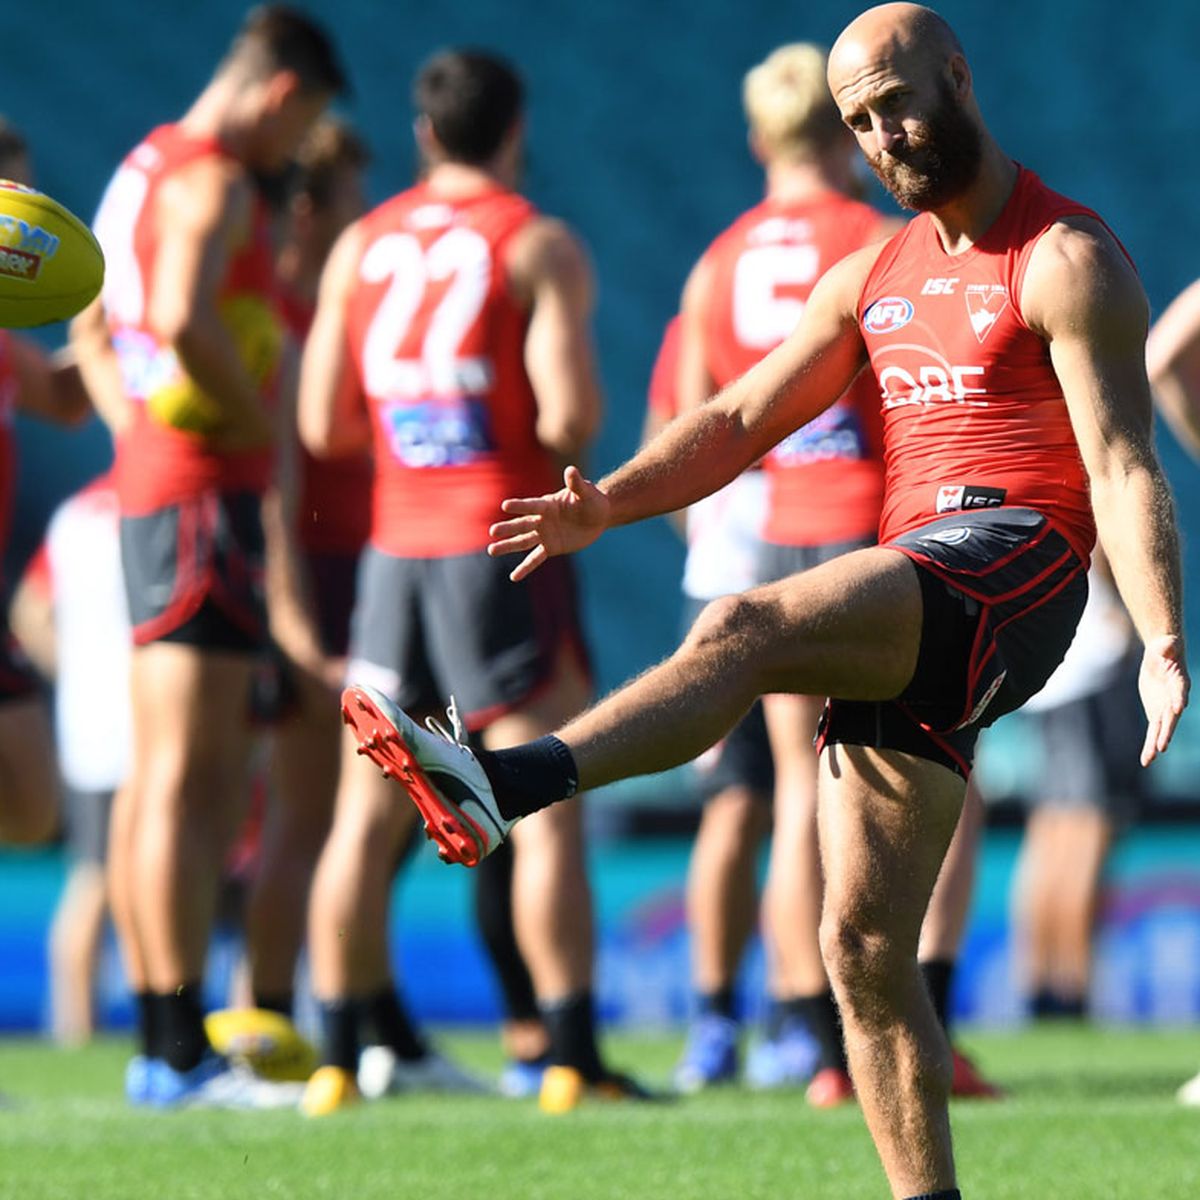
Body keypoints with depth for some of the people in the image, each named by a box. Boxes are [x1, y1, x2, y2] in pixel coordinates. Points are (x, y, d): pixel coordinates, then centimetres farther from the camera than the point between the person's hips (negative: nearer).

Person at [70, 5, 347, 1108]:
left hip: (147, 481, 10)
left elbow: (94, 330, 28)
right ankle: (179, 1053, -14)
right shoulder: (213, 180, -12)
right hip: (203, 490, -10)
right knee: (187, 774, -12)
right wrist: (263, 423, -13)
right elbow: (183, 320, -26)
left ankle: (161, 1045, 12)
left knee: (163, 775, 10)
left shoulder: (145, 168, 20)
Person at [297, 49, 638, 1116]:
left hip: (394, 547, 5)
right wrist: (562, 437, 8)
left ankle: (341, 1056, 6)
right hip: (505, 547, -5)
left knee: (367, 813, 7)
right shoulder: (541, 247, -5)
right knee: (546, 808, -3)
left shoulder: (359, 247, 10)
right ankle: (572, 1057, -6)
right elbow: (570, 416, -14)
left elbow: (323, 425, 9)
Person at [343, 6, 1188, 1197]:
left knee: (744, 629, -33)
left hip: (1014, 566, -9)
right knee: (862, 947, 1)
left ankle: (498, 786, -52)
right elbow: (739, 421, 19)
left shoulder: (1068, 260, 1)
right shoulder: (873, 279, 25)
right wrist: (608, 502, 0)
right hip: (910, 617, 9)